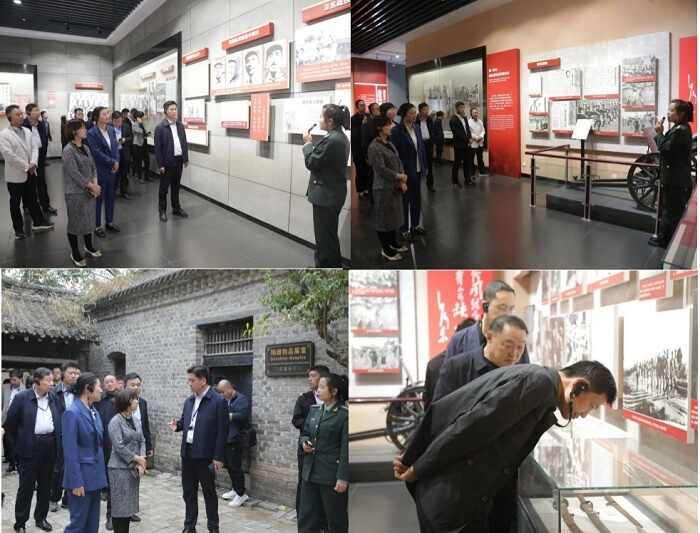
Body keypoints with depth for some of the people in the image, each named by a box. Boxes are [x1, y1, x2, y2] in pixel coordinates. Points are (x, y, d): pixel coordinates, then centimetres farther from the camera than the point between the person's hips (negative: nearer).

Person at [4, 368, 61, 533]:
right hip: (30, 448, -5)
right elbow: (10, 423, -2)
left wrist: (57, 441, 10)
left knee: (45, 485, 12)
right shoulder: (22, 398, -8)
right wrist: (20, 442, 3)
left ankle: (41, 518, 25)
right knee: (26, 486, 1)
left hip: (50, 446, 5)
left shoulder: (53, 398, 6)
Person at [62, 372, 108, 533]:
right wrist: (76, 482, -18)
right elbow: (70, 451, -17)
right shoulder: (72, 413, -15)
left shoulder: (95, 412, 11)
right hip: (81, 478, -8)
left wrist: (102, 474, 13)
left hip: (95, 477, 8)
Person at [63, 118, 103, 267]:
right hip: (76, 192, -7)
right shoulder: (68, 151, -16)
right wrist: (92, 186, -16)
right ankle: (75, 253, 16)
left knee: (88, 220, 17)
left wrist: (95, 184, -6)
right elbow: (75, 173, -19)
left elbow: (93, 167, 10)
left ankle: (89, 247, 34)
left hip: (89, 191, 7)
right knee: (75, 222, 4)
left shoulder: (85, 148, 7)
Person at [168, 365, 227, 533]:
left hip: (206, 456, -6)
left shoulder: (218, 402, -12)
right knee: (188, 492, 12)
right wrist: (178, 425, -5)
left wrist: (218, 457, -15)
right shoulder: (189, 401, 9)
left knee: (209, 493, 7)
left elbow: (222, 431, -13)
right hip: (188, 454, 6)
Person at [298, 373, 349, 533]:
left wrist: (343, 477, -17)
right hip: (310, 472, 7)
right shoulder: (314, 410, 10)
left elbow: (346, 449, -14)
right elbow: (304, 433, 21)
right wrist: (304, 442, -3)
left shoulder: (344, 414, -11)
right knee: (307, 519, 10)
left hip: (331, 475, -7)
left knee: (336, 520, 5)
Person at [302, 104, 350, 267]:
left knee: (324, 236, 0)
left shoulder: (330, 140, -23)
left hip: (326, 195, -10)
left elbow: (311, 163, -17)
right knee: (330, 234, 20)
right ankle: (334, 265, 30)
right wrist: (313, 144, 6)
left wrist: (308, 143, -6)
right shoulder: (341, 137, 9)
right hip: (334, 192, 10)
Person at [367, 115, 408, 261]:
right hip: (383, 188, -8)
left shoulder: (390, 144, 8)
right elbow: (381, 169, -22)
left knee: (394, 216, 18)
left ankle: (393, 243, 34)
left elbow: (398, 162, 8)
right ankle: (386, 250, 15)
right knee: (384, 218, 4)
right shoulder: (374, 147, -18)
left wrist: (402, 182, -6)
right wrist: (399, 176, -14)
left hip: (395, 187, 8)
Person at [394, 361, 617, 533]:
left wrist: (414, 458, 11)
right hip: (448, 495, -9)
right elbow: (469, 428, -20)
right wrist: (417, 470, -12)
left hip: (467, 495, 9)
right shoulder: (538, 381, -15)